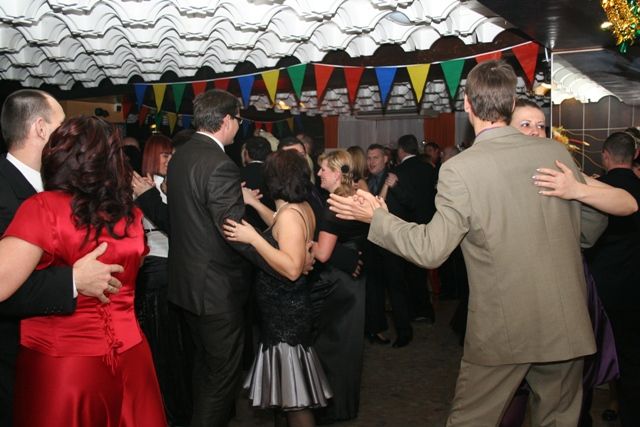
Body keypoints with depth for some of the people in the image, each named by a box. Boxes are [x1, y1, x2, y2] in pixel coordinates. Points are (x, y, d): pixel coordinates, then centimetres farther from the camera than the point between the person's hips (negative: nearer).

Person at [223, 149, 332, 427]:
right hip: (290, 305, 10)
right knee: (291, 386, 21)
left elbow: (292, 269, -30)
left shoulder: (289, 214, -21)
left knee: (293, 391, 3)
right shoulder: (303, 208, 7)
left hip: (285, 310, -10)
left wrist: (253, 238, -28)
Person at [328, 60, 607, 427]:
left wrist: (377, 217, -1)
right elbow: (593, 225, 9)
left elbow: (431, 250, -14)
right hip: (567, 325, 4)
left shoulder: (460, 169, -15)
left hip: (503, 329, -4)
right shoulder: (557, 153, -2)